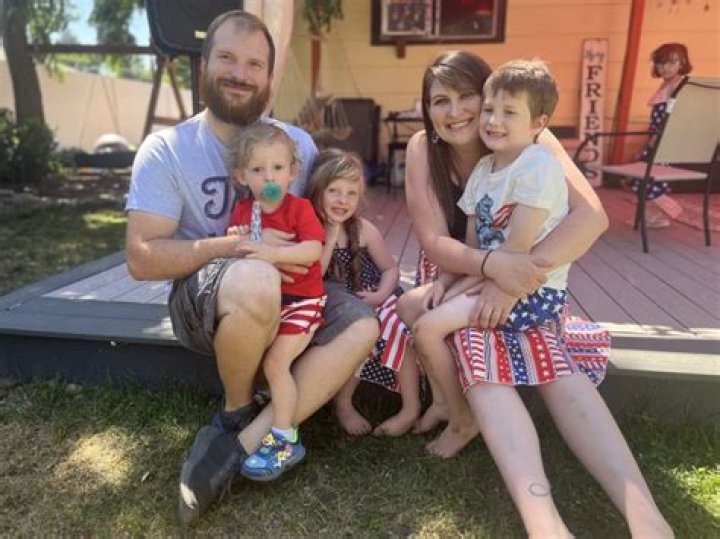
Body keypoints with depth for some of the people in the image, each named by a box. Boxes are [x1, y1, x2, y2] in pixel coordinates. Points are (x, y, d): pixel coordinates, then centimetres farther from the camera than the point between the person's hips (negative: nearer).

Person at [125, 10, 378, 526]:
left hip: (287, 294, 5)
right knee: (256, 281, -38)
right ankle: (236, 410, -7)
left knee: (363, 326, -20)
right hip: (203, 296, -4)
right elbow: (142, 258, -12)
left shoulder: (298, 142, 4)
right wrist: (235, 245, -23)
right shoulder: (166, 149, -7)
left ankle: (238, 445, -20)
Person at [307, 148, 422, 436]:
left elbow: (390, 268, 4)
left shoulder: (363, 229, -4)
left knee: (400, 329, -25)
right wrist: (332, 233, -20)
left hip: (371, 300, 2)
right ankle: (343, 403, -4)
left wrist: (381, 295, -17)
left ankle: (411, 408, -7)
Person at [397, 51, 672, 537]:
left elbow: (592, 216, -24)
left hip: (517, 281, 0)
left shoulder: (531, 142, -11)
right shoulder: (423, 149, -10)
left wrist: (519, 275, -36)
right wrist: (493, 264, -36)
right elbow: (434, 243, -16)